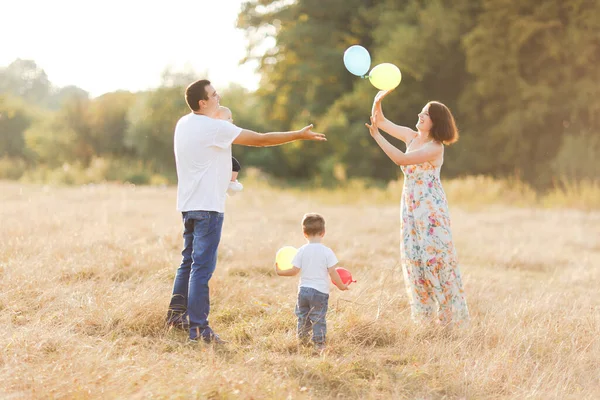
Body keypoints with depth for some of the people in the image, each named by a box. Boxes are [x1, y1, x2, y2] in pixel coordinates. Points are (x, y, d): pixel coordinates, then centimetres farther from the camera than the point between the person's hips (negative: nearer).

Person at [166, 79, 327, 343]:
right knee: (203, 266, -8)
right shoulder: (214, 127, -16)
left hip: (188, 204, 9)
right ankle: (198, 328, -7)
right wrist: (300, 135, -9)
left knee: (189, 261, 18)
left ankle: (177, 314, 25)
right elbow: (260, 139, -15)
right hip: (208, 206, -9)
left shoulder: (183, 124, 10)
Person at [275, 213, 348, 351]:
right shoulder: (327, 252, -10)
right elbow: (332, 272, -9)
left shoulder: (302, 251, -3)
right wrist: (341, 286, 4)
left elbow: (294, 271, -2)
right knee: (318, 319, 2)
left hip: (303, 289, 3)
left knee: (303, 318, 16)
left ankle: (302, 341, 25)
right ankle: (319, 344, 2)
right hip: (320, 291, -3)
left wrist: (280, 272, 15)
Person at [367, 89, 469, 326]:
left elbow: (401, 159, -24)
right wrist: (378, 101, -8)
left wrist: (376, 136, -24)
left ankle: (451, 316, 3)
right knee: (412, 257, 6)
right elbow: (381, 121, 10)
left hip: (431, 208, -7)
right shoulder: (412, 137, 7)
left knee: (435, 255, -6)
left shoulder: (435, 148, -15)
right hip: (410, 206, 7)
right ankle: (424, 315, 15)